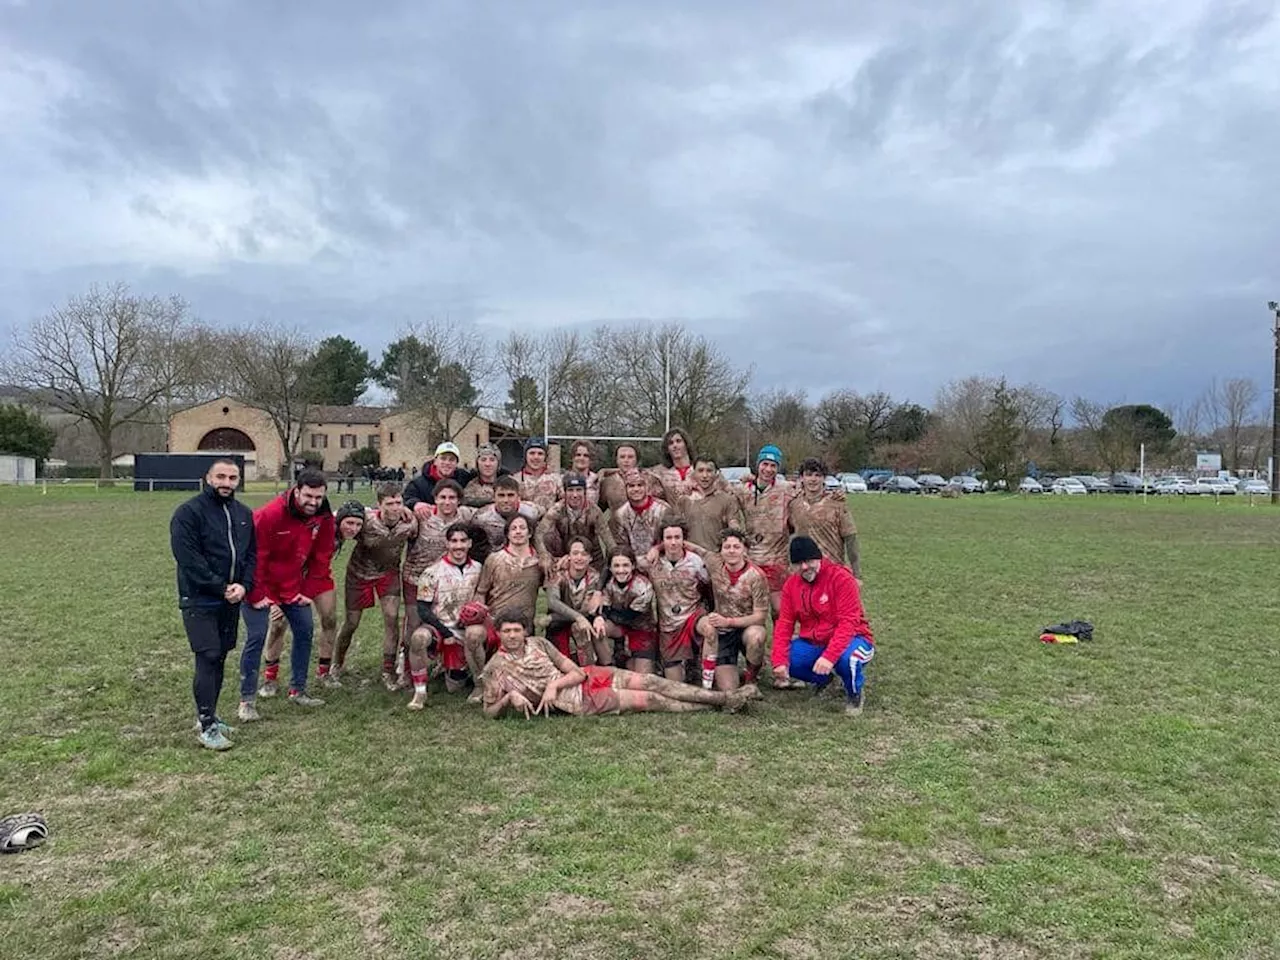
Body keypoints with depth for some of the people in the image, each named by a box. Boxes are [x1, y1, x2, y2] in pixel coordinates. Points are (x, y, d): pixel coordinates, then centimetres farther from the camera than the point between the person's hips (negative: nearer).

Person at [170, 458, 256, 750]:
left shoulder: (244, 514, 10)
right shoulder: (189, 512, -10)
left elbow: (252, 553, 11)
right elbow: (188, 559, -16)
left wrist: (244, 585, -6)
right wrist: (221, 588, -16)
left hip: (231, 600, 6)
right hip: (200, 600, -6)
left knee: (220, 659, 11)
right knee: (208, 659, -9)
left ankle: (209, 714, 23)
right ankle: (207, 726, -3)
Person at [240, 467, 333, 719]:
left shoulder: (324, 518, -8)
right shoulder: (270, 514, -26)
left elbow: (321, 558, 1)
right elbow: (254, 556, -21)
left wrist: (309, 591, -1)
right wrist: (256, 595, -17)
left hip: (293, 586, 6)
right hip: (261, 586, -6)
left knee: (305, 631, 8)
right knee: (256, 637, -6)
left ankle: (297, 691, 22)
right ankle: (247, 700, 5)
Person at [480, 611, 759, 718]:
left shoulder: (537, 643, 5)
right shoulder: (496, 668, -5)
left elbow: (577, 671, 2)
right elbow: (490, 710, -2)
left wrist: (554, 683, -18)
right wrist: (511, 697, -22)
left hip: (588, 678, 5)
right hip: (578, 701, -5)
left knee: (649, 682, -9)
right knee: (645, 700, -11)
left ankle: (724, 698, -6)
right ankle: (713, 708, -2)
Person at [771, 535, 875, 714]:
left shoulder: (842, 578, -17)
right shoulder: (791, 584, 0)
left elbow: (848, 623, -24)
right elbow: (784, 624, -3)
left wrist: (829, 656, -35)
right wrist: (780, 661, -17)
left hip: (848, 639, -5)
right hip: (812, 643, 5)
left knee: (847, 658, -39)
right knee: (784, 660, -20)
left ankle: (854, 694, -1)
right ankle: (822, 679, 14)